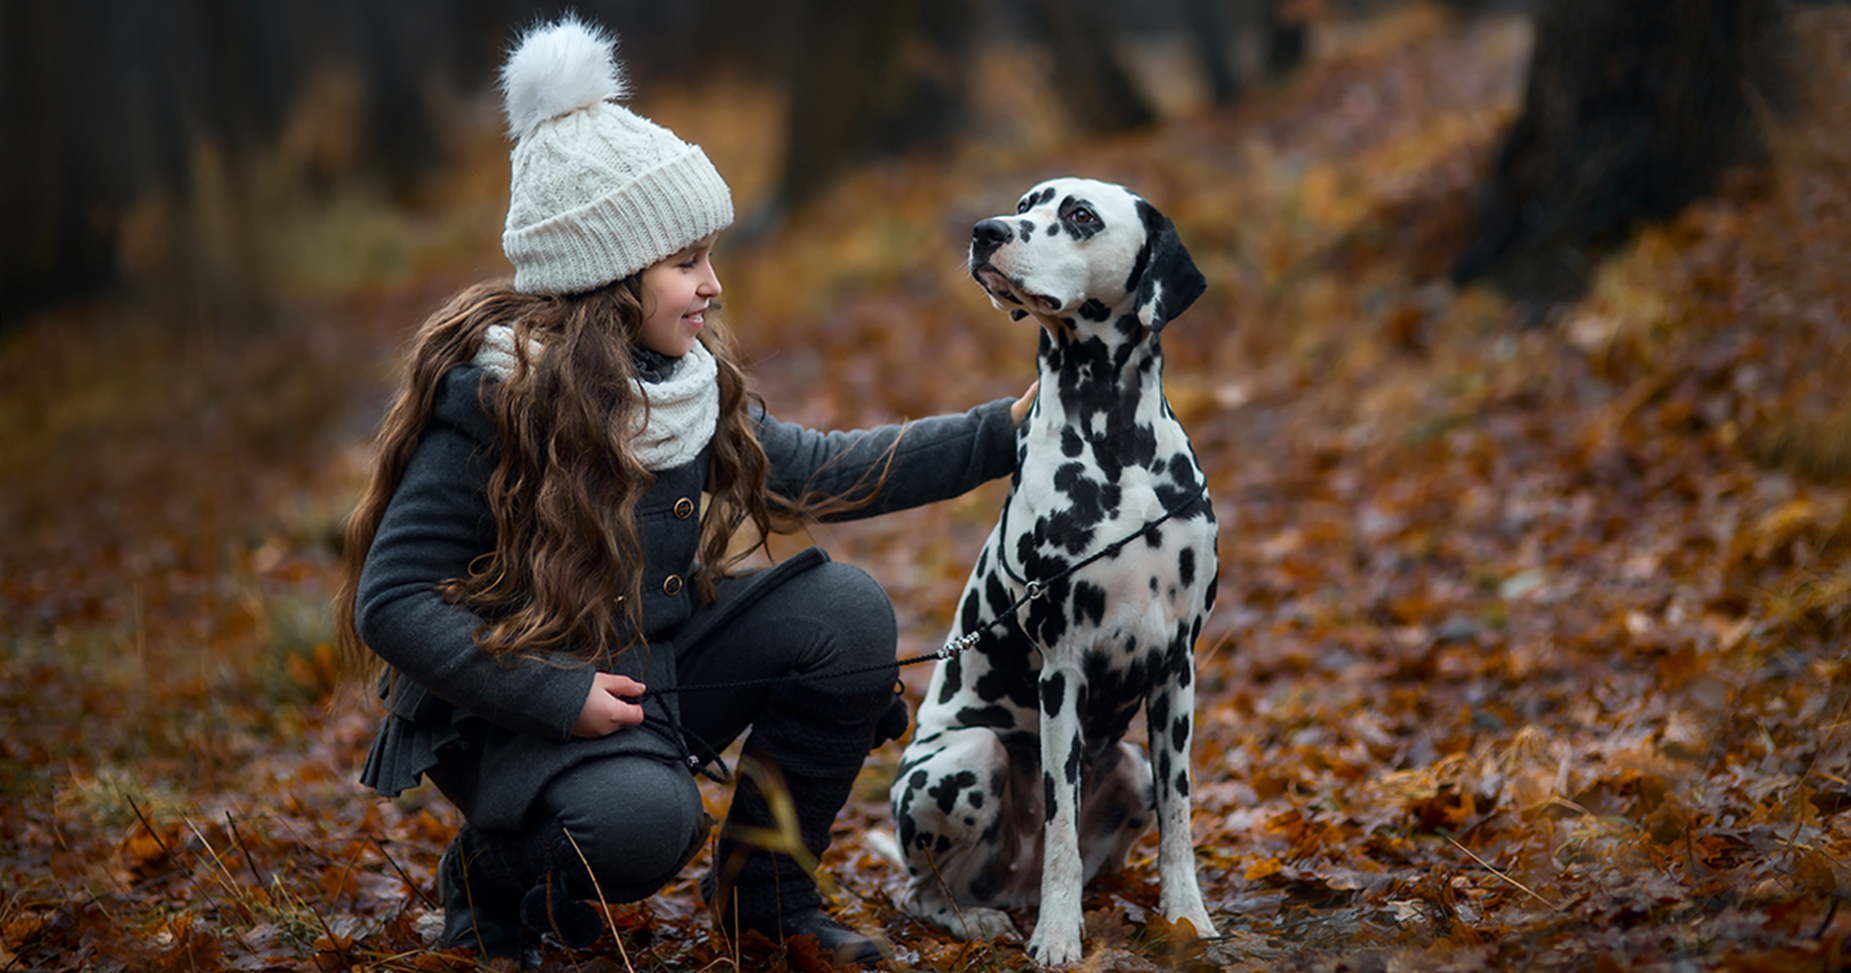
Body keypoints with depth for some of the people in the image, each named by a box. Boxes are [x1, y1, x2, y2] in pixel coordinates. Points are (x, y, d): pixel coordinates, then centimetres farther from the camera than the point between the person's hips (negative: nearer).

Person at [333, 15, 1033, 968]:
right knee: (643, 819, -36)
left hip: (655, 666, 7)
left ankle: (766, 888, 5)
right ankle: (495, 873, 1)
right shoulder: (490, 395, -22)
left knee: (844, 608, -11)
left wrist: (1002, 431, 5)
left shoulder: (694, 378, 1)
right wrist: (559, 698, -26)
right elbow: (392, 602, -21)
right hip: (507, 708, -7)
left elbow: (818, 473, 11)